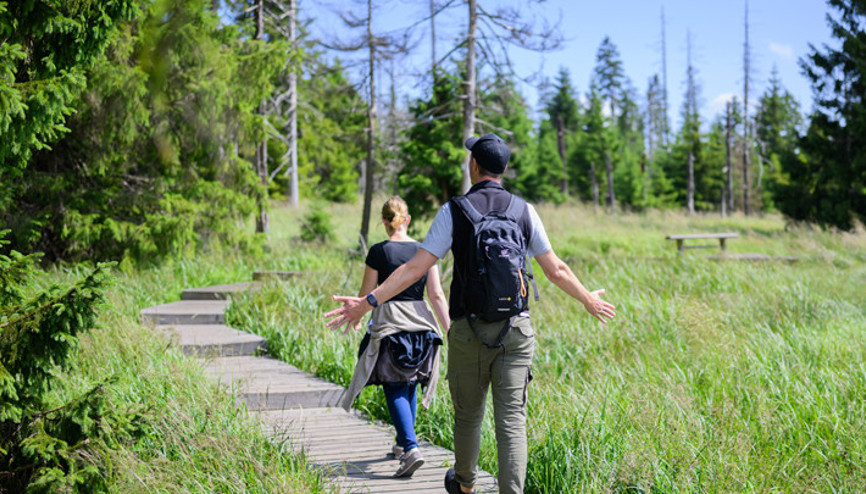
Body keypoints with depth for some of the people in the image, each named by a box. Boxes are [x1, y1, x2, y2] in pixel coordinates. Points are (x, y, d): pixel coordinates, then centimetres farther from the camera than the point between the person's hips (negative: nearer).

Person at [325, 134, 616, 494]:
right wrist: (588, 300, 26)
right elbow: (556, 270, 9)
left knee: (468, 413, 17)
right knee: (511, 419, -1)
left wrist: (368, 301, -5)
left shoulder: (454, 210, -4)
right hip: (516, 329, 1)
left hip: (469, 330, -1)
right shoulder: (524, 211, 3)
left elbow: (416, 267, -10)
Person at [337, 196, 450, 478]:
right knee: (409, 385, 19)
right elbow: (436, 294, 0)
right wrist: (449, 330, 3)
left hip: (389, 323, -4)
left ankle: (411, 448, -21)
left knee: (394, 388, -4)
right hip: (420, 323, 4)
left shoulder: (378, 252, -7)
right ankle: (403, 442, 31)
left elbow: (366, 295, -2)